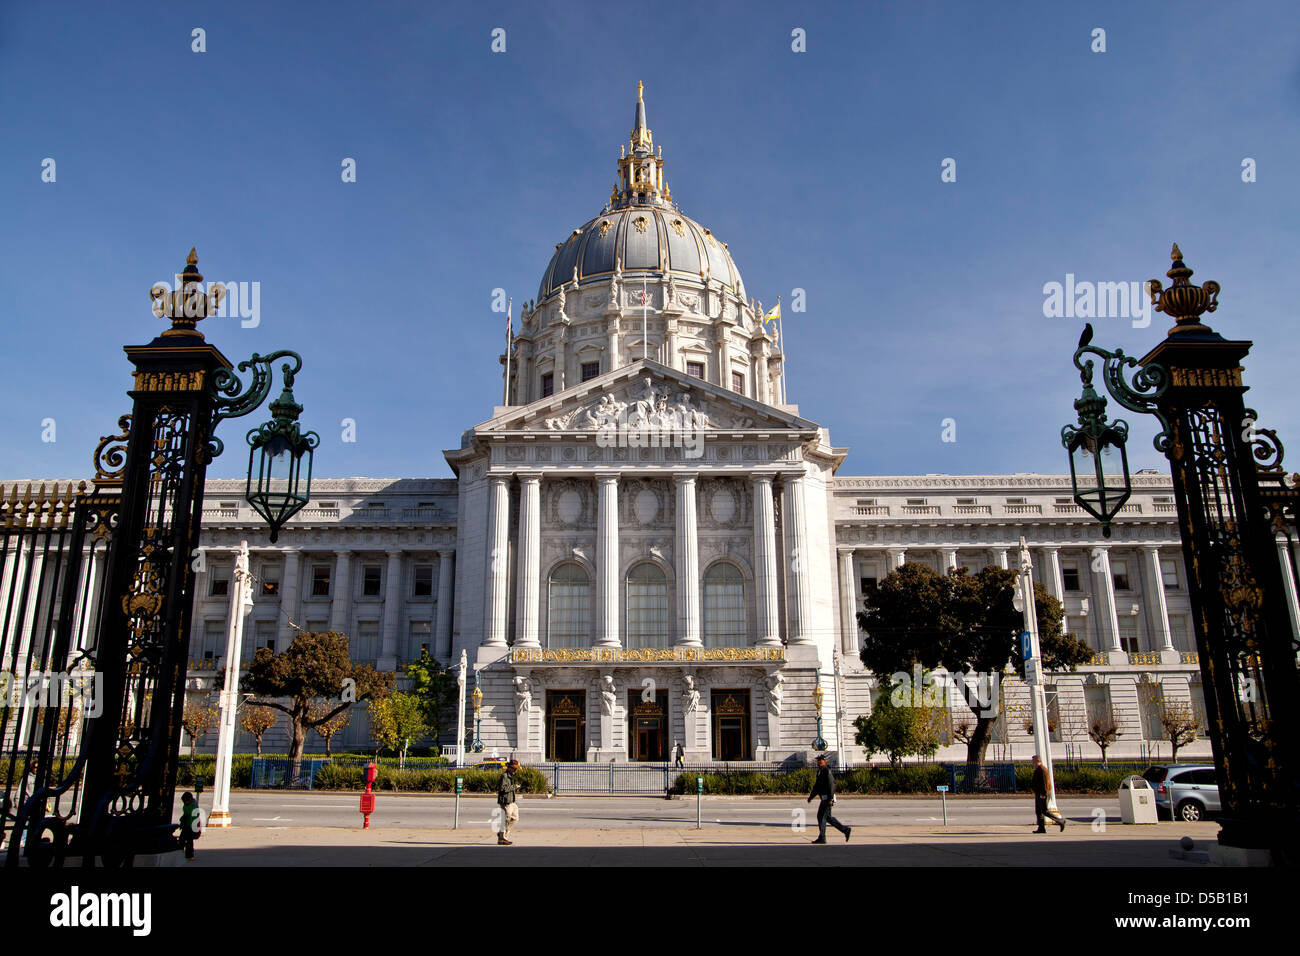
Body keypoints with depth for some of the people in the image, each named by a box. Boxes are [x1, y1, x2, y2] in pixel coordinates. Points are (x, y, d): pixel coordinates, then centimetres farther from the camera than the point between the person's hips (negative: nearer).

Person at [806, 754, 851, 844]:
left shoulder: (827, 771, -13)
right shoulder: (819, 772, 15)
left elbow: (831, 785, -20)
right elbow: (816, 786, 22)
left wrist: (830, 799, -24)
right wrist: (811, 797, 18)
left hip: (827, 798, -9)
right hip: (824, 798, 9)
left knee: (821, 816, -7)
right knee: (828, 817, 12)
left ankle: (822, 838, -1)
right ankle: (845, 830, 18)